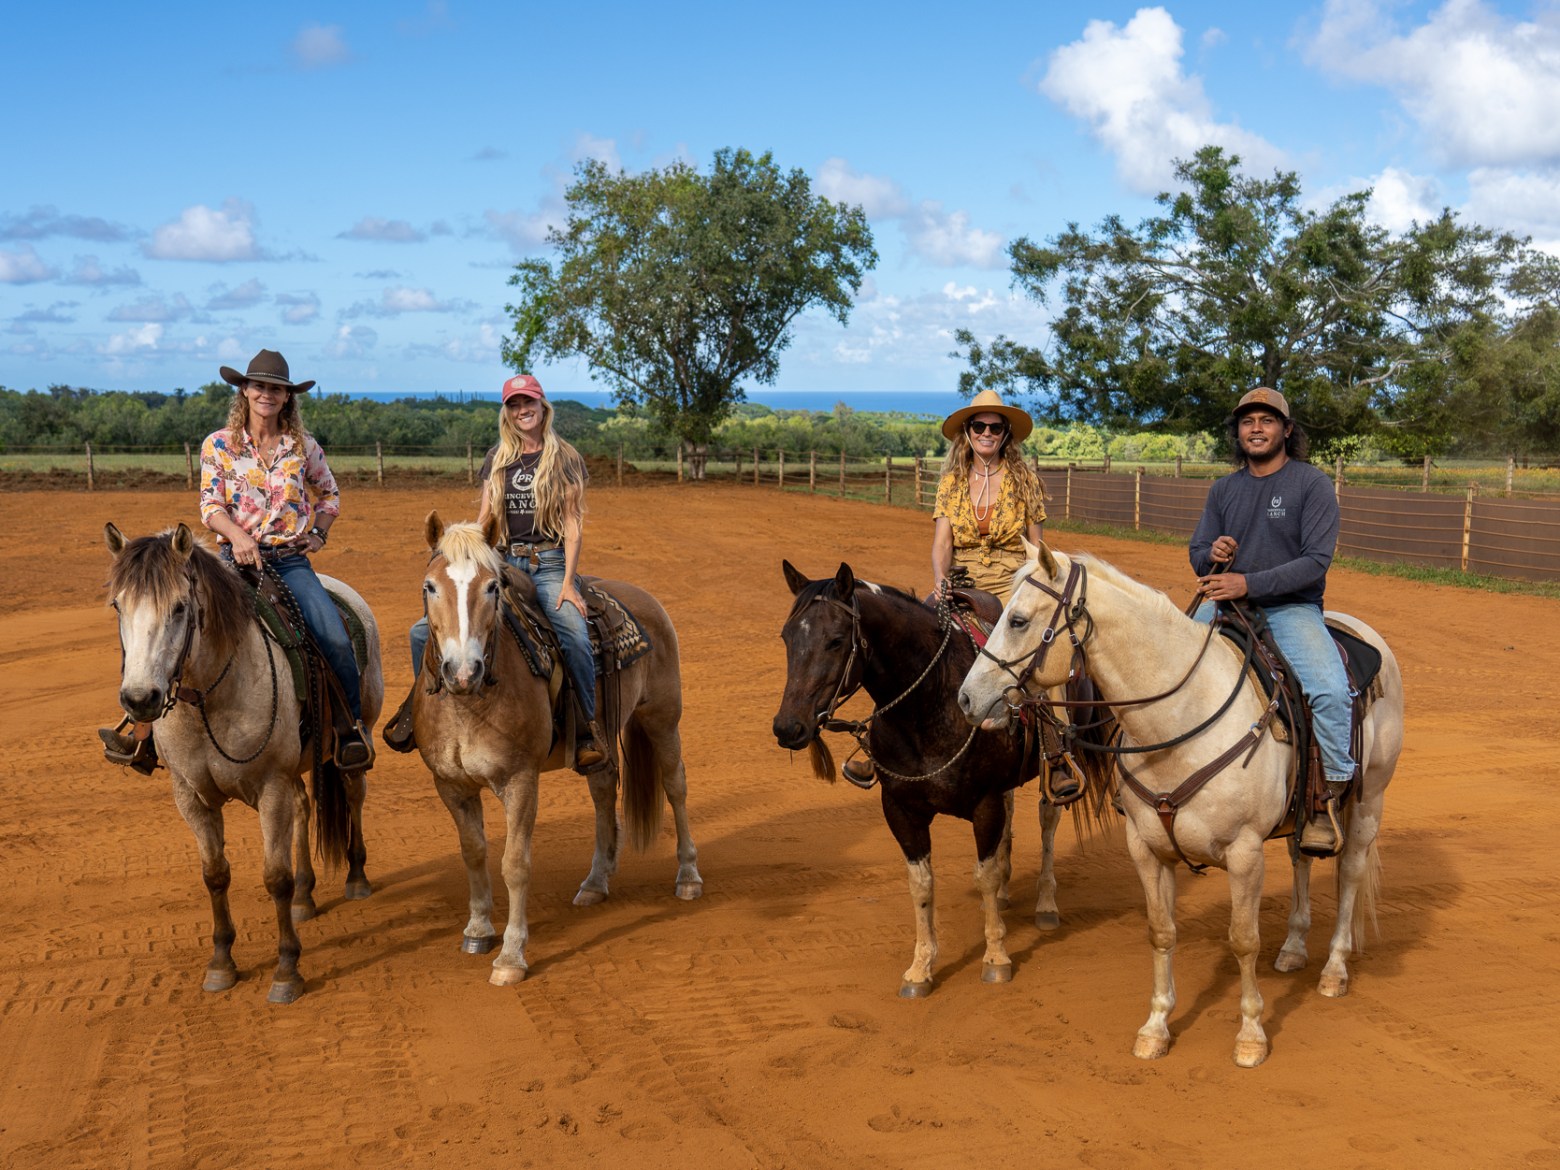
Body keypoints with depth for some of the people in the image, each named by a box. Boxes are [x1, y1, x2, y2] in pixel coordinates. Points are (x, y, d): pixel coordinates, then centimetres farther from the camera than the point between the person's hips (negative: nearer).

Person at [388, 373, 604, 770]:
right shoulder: (497, 459, 13)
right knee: (424, 631, -6)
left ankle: (588, 727, -16)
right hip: (502, 563, 4)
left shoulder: (565, 458, 2)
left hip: (548, 564, -4)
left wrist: (568, 582, -12)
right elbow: (483, 519, 12)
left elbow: (573, 523, -2)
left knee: (575, 636, -33)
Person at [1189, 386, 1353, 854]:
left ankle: (1328, 801, -15)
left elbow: (1316, 560, -13)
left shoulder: (1312, 483, -3)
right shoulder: (1224, 489, 12)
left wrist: (1249, 583, -23)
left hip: (1291, 609, -5)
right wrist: (1213, 554, -10)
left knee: (1330, 690, -30)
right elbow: (1198, 555, 16)